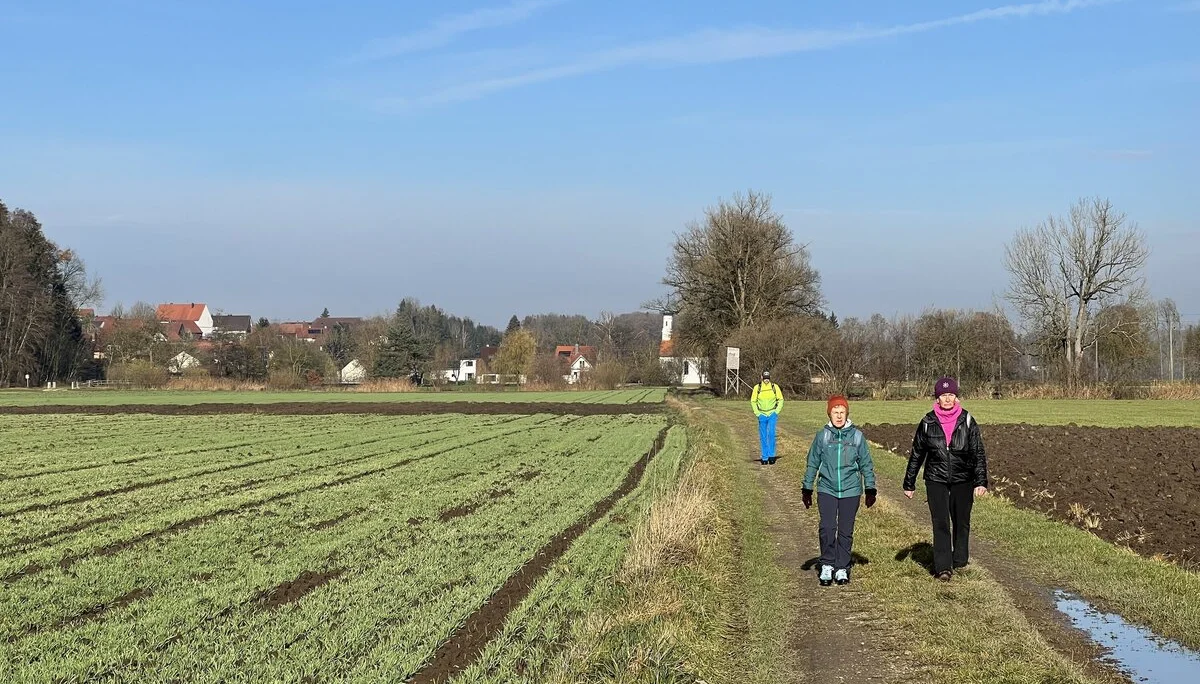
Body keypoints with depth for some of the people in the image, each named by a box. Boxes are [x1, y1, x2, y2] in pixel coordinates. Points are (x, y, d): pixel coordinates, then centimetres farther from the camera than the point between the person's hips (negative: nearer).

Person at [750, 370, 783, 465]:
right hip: (762, 415, 1)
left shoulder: (775, 387, -3)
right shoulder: (757, 388, -3)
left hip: (772, 414, -1)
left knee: (771, 433, -18)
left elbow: (780, 400, 7)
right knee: (763, 437, 3)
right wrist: (757, 413, -2)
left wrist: (777, 411, -2)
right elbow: (753, 401, 7)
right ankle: (764, 458, 12)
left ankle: (771, 455, -9)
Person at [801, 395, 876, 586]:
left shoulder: (857, 436, 3)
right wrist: (806, 489, 10)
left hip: (850, 491, 1)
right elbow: (812, 464, 10)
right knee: (827, 528, -12)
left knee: (846, 531, 6)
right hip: (827, 490, 0)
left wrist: (870, 490, 7)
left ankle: (842, 569, 17)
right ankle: (827, 566, 3)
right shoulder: (822, 436, 2)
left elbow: (866, 464, 9)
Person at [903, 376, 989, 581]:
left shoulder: (967, 422, -3)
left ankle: (960, 560, 32)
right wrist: (909, 483, 9)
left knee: (961, 522, 13)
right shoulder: (928, 423, -2)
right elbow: (916, 454, 7)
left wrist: (981, 482, -11)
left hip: (962, 481, 1)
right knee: (940, 524, -10)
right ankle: (943, 567, -12)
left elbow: (978, 453, -2)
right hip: (936, 481, -1)